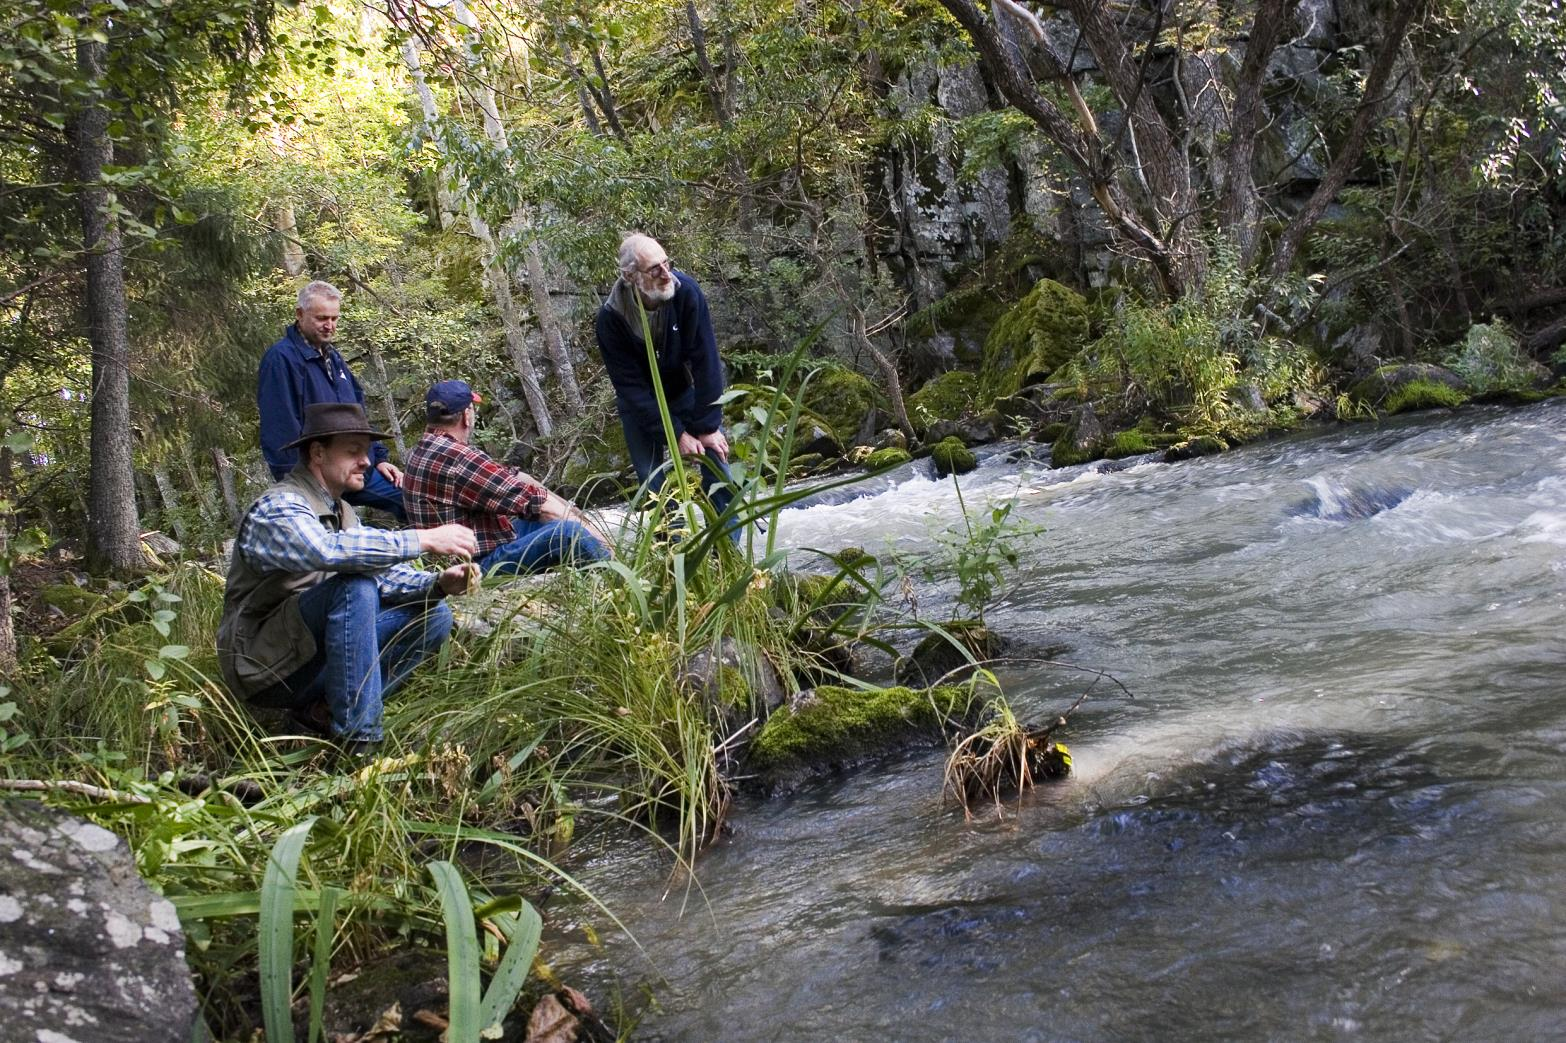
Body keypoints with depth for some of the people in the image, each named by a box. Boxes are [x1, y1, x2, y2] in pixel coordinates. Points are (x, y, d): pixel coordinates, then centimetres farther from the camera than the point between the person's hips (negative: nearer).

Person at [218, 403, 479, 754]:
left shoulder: (341, 512, 13)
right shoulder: (278, 508, -16)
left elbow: (383, 572, 8)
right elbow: (329, 550, -37)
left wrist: (437, 584, -12)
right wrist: (423, 540, -36)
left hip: (314, 658, 9)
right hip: (265, 666, -8)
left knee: (433, 614, -2)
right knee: (354, 587, -32)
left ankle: (324, 710, -9)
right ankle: (358, 741, -29)